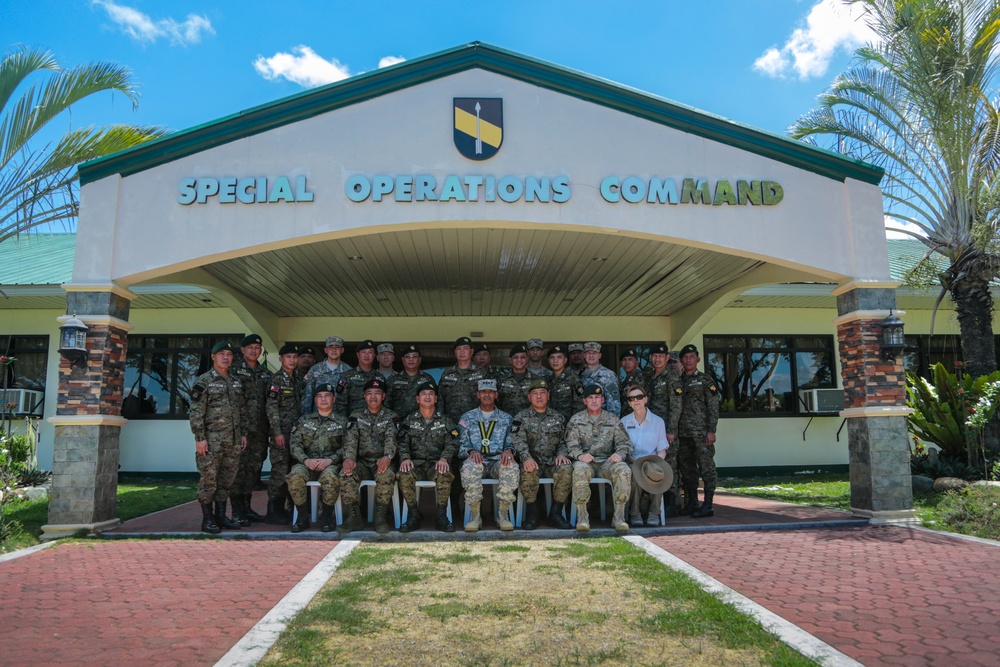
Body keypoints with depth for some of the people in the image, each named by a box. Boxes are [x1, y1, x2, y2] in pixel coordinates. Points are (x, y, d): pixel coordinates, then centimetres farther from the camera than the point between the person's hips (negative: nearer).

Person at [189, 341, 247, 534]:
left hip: (234, 440, 6)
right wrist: (199, 438, -15)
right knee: (208, 479, -1)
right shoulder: (204, 381, -5)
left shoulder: (237, 382, 14)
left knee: (228, 479, 10)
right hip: (211, 439, -6)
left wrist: (243, 433, 12)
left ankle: (221, 515, 20)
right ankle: (207, 519, 8)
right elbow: (196, 411, -10)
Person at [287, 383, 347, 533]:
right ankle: (303, 517, -13)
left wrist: (330, 460, -15)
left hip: (331, 463, -2)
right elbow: (295, 444, 8)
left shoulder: (341, 422, 13)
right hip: (307, 462, 2)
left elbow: (346, 447, 1)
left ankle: (327, 517, -14)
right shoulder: (304, 420, 18)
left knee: (330, 478, -37)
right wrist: (306, 460, -11)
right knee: (295, 476, -31)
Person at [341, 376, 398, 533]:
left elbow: (391, 438, -9)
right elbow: (350, 438, -4)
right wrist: (349, 458, -26)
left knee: (387, 475, -35)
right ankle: (355, 516, -15)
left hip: (382, 462, -1)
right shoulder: (356, 416, 12)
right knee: (346, 474, -30)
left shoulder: (390, 417, 8)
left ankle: (380, 517, -20)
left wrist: (387, 456, -32)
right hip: (361, 462, 2)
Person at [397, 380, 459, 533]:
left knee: (444, 475, -35)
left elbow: (452, 443, 3)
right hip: (415, 463, 1)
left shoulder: (445, 421, 13)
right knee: (405, 475, -32)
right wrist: (405, 458, -17)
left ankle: (441, 516, -22)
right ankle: (413, 515, -17)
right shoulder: (409, 421, 14)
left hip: (437, 463, -1)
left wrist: (444, 458, -17)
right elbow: (402, 443, 5)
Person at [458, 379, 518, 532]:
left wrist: (508, 450, -14)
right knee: (470, 467, -38)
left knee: (511, 467, -35)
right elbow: (462, 444, 8)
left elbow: (511, 441, 11)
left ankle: (503, 515, -25)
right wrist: (471, 451, -14)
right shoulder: (467, 418, 18)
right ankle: (474, 516, -27)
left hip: (498, 461, 1)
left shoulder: (506, 418, 20)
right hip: (477, 460, 0)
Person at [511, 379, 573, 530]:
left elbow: (564, 440, 15)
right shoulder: (521, 417, 9)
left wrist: (561, 454, -8)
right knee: (528, 472, -36)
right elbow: (518, 440, -6)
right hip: (532, 462, -2)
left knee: (566, 469, -30)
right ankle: (532, 514, -21)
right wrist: (526, 458, -24)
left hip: (553, 462, 2)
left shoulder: (558, 418, 18)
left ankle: (556, 513, -19)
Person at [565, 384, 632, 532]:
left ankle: (619, 515, -23)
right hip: (585, 461, -1)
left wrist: (620, 453, -11)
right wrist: (579, 454, -19)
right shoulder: (576, 419, 13)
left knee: (623, 470, -31)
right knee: (580, 470, -38)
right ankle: (582, 516, -28)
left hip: (607, 461, 2)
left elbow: (624, 442, 12)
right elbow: (571, 443, 2)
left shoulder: (613, 419, 18)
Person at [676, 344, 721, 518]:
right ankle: (692, 504, 20)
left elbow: (713, 407, -4)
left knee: (706, 467, -3)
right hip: (683, 432, 5)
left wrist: (711, 431, -12)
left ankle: (708, 506, 2)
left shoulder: (705, 379, 0)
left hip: (701, 432, -5)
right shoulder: (678, 381, 13)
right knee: (687, 469, 10)